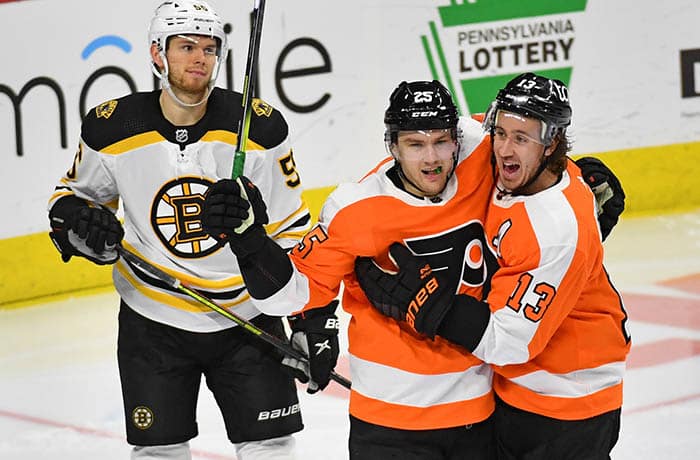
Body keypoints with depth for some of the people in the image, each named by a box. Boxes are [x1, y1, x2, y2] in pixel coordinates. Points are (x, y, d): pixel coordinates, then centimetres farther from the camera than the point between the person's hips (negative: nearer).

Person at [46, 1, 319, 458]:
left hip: (247, 315, 0)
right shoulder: (112, 128, -10)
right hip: (153, 318, 0)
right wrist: (78, 222, -15)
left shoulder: (261, 127, -11)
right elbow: (76, 193, 9)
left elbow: (291, 230, -3)